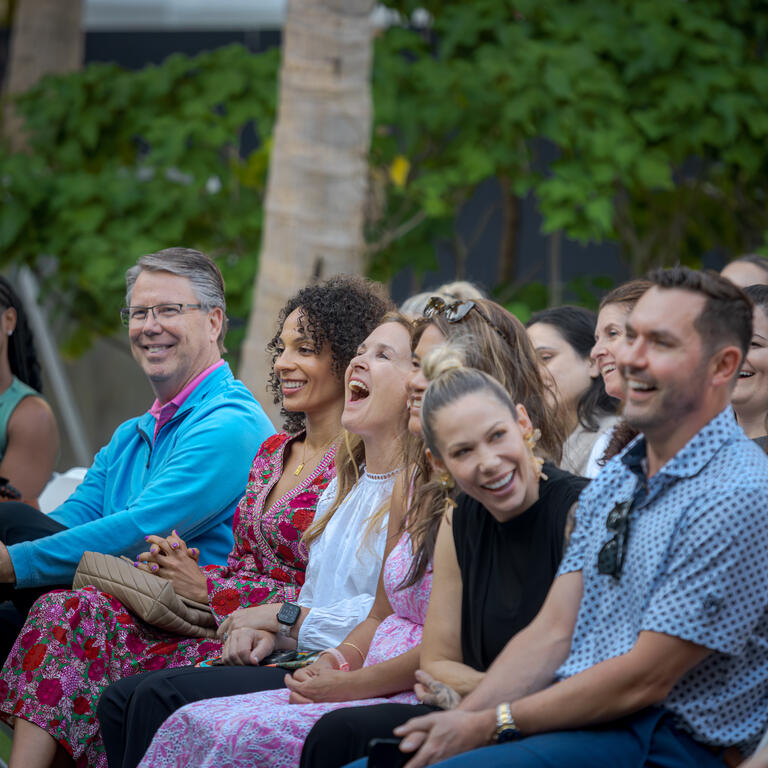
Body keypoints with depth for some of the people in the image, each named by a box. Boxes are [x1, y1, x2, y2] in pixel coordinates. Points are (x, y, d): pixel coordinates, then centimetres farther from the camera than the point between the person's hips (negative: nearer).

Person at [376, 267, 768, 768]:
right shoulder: (615, 479, 15)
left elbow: (644, 679, -16)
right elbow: (553, 632, 10)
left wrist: (490, 726, -12)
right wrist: (464, 718, -5)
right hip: (566, 718, 8)